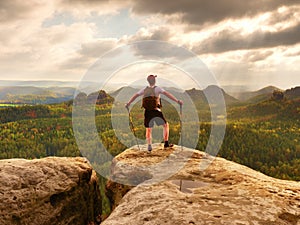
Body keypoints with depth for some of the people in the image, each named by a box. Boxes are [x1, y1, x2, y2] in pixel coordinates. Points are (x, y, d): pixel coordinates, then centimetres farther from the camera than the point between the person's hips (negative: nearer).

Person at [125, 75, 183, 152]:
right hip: (156, 111, -3)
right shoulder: (157, 88, -3)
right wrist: (177, 101, -14)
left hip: (147, 112, 4)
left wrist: (128, 103, 26)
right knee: (166, 125, 14)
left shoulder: (144, 89, 10)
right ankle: (166, 143, 9)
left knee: (148, 129, 14)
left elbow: (135, 95, 15)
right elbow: (167, 94, -12)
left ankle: (149, 145, 0)